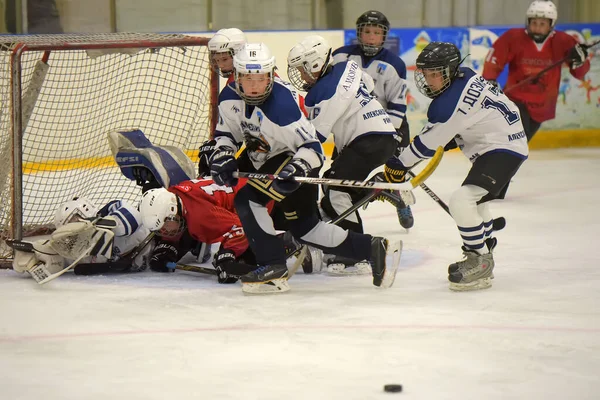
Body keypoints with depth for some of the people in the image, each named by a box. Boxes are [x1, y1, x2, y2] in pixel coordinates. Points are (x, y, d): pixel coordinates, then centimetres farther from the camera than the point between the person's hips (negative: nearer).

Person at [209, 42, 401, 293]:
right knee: (305, 227, 14)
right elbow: (225, 133, 8)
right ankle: (374, 249, 20)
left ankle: (273, 268, -17)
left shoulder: (281, 103, -30)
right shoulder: (230, 98, -8)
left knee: (247, 200, -23)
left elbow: (312, 147, -28)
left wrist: (297, 168, -44)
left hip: (296, 159, -9)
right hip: (273, 162, 9)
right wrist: (222, 156, -10)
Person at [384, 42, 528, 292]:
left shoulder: (449, 102, -24)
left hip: (503, 149, -12)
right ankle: (482, 260, 43)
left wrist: (398, 165, -4)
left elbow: (428, 143, -15)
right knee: (473, 201, 30)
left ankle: (479, 262, -13)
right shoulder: (465, 76, 3)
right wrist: (453, 137, 25)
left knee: (462, 201, -23)